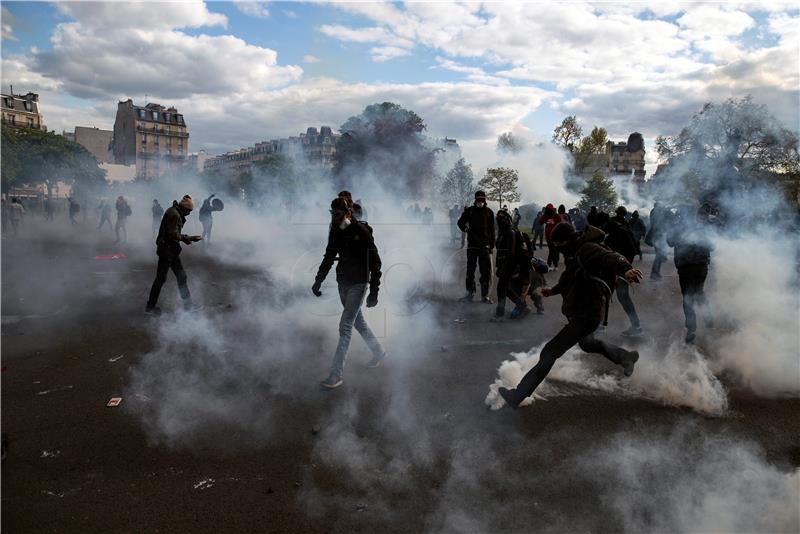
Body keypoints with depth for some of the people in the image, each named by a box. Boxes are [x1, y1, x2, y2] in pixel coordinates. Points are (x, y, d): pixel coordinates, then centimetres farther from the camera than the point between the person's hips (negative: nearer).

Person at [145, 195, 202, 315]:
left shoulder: (177, 214, 14)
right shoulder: (173, 214, -18)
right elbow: (173, 234, -23)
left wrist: (185, 239, 9)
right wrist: (188, 238, -21)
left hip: (172, 249, 11)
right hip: (166, 250, -11)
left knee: (181, 276, 13)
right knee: (161, 278, -2)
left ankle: (187, 304, 21)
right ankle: (150, 307, 8)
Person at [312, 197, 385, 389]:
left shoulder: (362, 232, -16)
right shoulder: (335, 232, 4)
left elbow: (375, 263, -15)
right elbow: (328, 258, 17)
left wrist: (374, 292, -18)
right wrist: (318, 281, 11)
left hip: (358, 283, -7)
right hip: (343, 283, 7)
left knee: (345, 326, -10)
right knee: (358, 321, 18)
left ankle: (336, 374, -6)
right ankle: (379, 352, 39)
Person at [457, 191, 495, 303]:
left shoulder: (489, 212, 4)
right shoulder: (469, 210, 3)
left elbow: (492, 230, 7)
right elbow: (460, 222, 11)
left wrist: (492, 246, 4)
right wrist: (465, 228, -12)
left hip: (485, 246, 0)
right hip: (472, 245, 0)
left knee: (485, 271, 0)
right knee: (470, 270, 4)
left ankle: (485, 296, 7)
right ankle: (470, 294, 13)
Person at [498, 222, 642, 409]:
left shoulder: (587, 249, -22)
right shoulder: (573, 253, 10)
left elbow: (609, 257, -42)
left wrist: (625, 269, -61)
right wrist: (553, 290, 28)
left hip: (586, 315, -11)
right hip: (577, 313, 11)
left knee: (550, 352, -13)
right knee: (586, 343, 36)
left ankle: (518, 395, -12)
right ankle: (626, 356, 57)